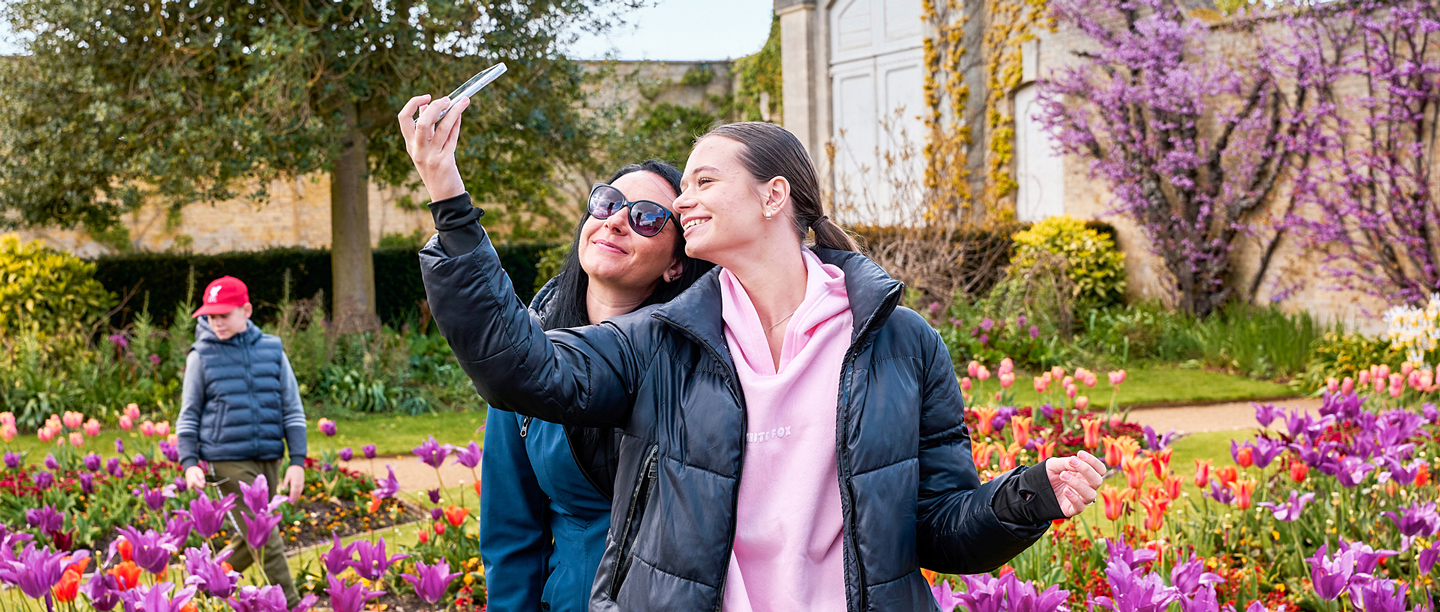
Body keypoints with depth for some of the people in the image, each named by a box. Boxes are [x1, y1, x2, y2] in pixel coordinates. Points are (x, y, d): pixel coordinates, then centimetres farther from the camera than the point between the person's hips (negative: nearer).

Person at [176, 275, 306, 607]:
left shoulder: (272, 350, 6)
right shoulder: (202, 356, 1)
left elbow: (292, 410, 8)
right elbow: (189, 415, 7)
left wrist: (297, 462, 2)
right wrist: (189, 462, -5)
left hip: (268, 459, 4)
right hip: (228, 461, -4)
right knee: (265, 539, -10)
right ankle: (290, 605, -6)